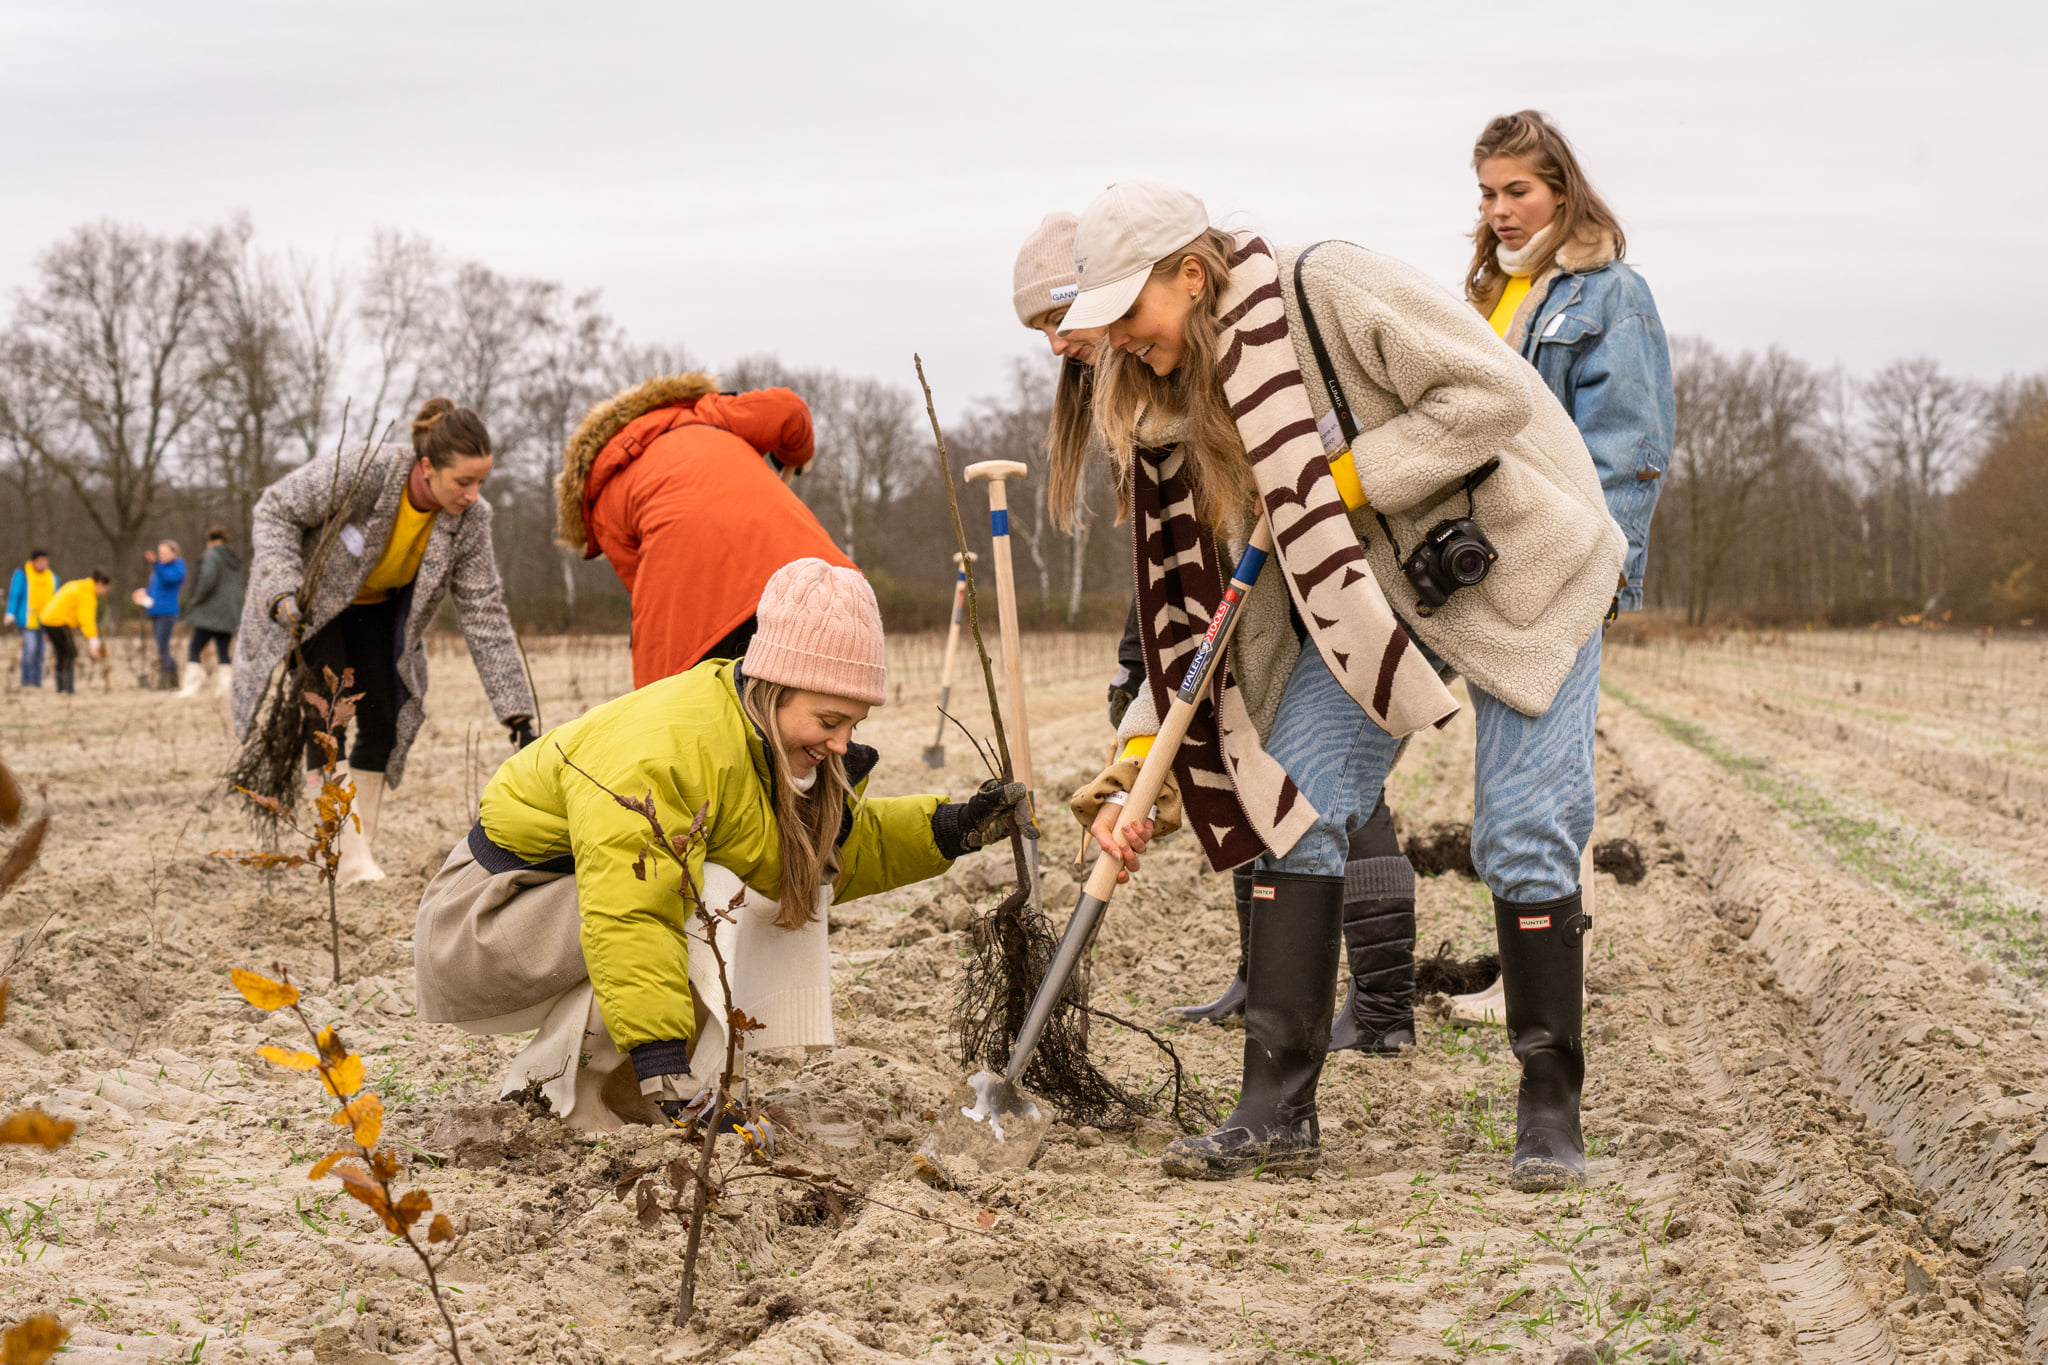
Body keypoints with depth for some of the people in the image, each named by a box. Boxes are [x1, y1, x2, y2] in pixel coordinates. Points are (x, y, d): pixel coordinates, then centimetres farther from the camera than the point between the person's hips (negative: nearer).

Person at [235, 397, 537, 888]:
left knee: (383, 720, -4)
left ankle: (361, 853, 6)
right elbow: (276, 510, -25)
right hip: (308, 598, -4)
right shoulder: (361, 473, -37)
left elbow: (485, 615, -18)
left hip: (375, 607, 4)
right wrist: (282, 592, -40)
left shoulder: (469, 521, -23)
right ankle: (343, 852, -15)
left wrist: (518, 716, -22)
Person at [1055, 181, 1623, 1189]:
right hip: (1371, 588, 7)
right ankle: (1277, 1109, -3)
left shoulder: (1330, 291, -23)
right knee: (1295, 801, -6)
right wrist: (1137, 764, -8)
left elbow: (1493, 394, -25)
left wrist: (1346, 479, -25)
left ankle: (1552, 1107, 5)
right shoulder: (1182, 401, -3)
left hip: (1518, 565, -6)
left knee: (1523, 836, -10)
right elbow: (1197, 596, 0)